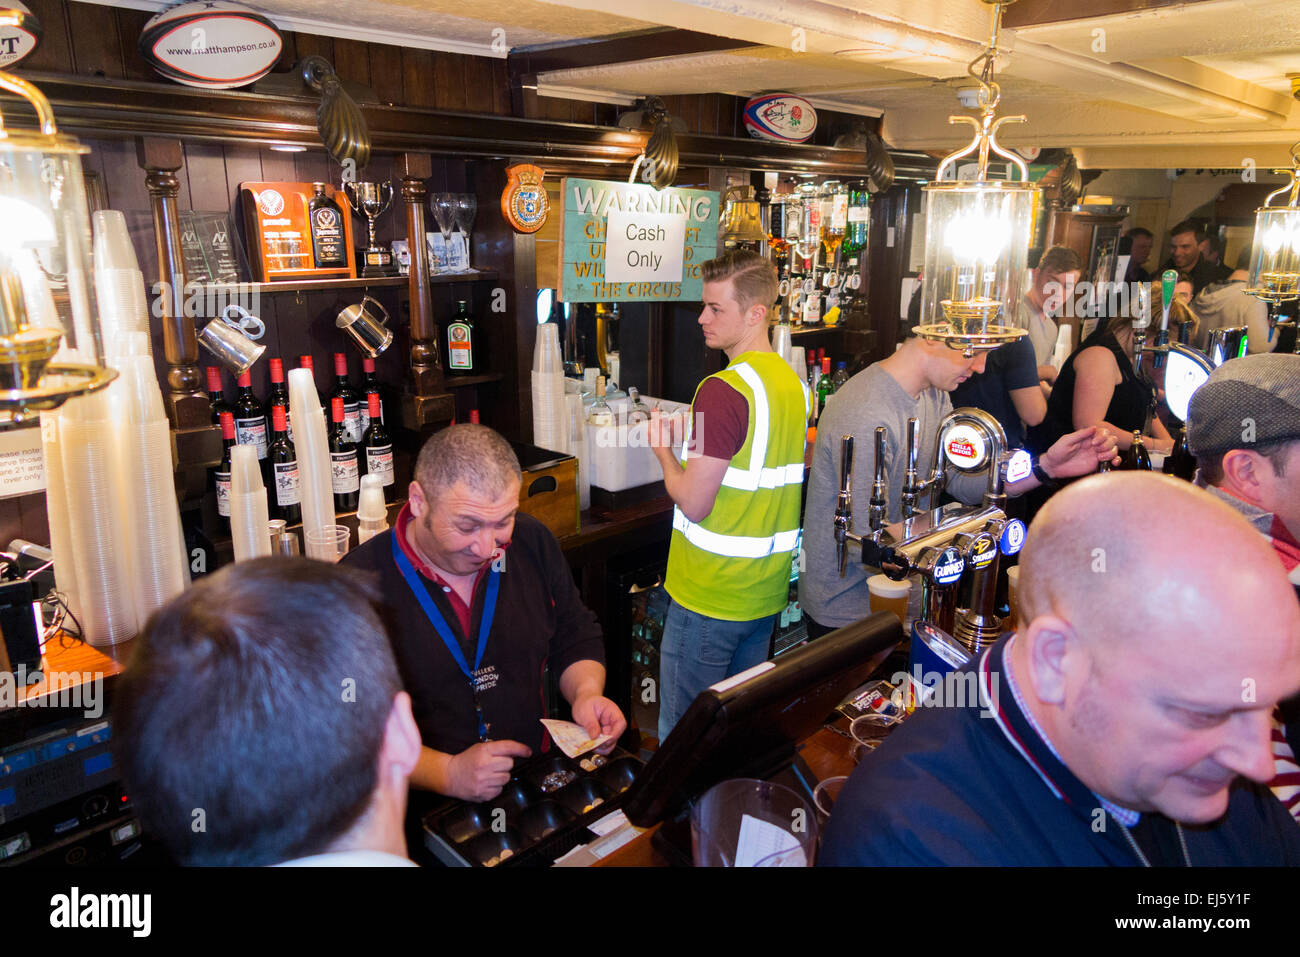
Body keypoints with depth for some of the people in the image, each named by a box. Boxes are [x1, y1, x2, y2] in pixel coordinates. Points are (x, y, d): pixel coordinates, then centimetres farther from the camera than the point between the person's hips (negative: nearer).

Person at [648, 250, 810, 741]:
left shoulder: (722, 390, -21)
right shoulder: (794, 383, 5)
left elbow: (693, 504, -20)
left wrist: (663, 451, -3)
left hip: (709, 598, -8)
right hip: (768, 591, 8)